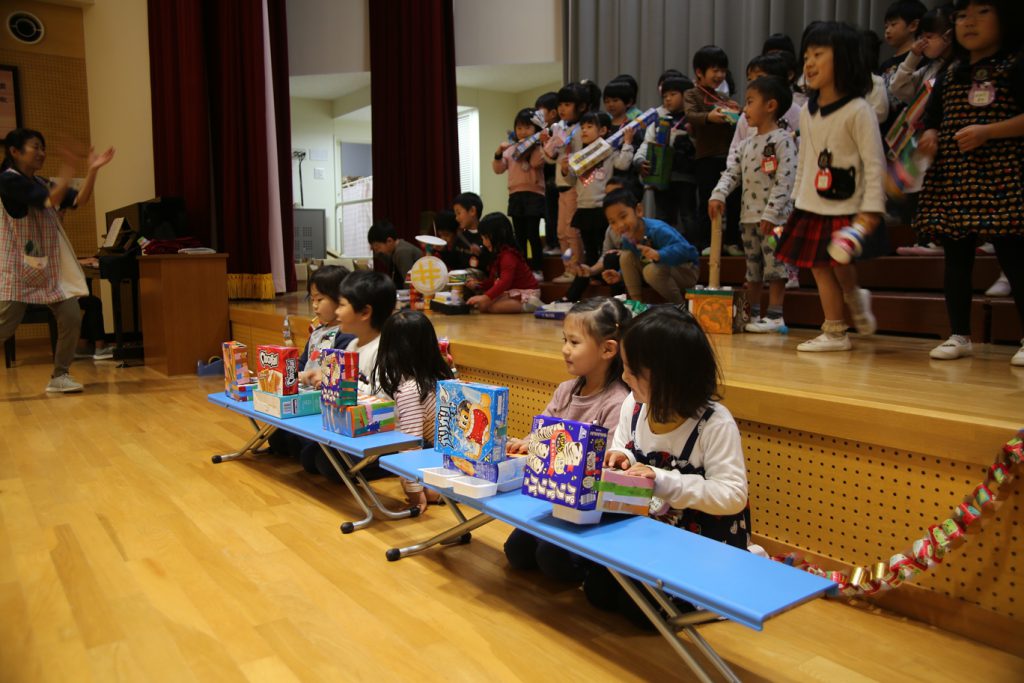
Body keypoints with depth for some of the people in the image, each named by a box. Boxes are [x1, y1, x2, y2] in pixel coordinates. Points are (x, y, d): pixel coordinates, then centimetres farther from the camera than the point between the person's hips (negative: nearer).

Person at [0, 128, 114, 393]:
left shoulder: (42, 183, 12)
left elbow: (79, 200, 5)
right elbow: (52, 200, -22)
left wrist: (92, 170, -5)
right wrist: (68, 171, -16)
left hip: (51, 266, 7)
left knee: (71, 318, -3)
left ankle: (59, 376, 8)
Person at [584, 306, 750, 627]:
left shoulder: (716, 423, -25)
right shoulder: (633, 405, -7)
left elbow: (732, 496, -25)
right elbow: (622, 448, 9)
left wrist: (663, 480, -32)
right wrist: (620, 458, -16)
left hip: (707, 540, -6)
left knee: (640, 604, -15)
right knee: (597, 588, -2)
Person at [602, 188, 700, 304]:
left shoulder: (658, 230, -31)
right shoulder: (627, 239, -7)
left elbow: (684, 250, -41)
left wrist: (659, 255, -55)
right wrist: (620, 275, -8)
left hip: (687, 270, -7)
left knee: (652, 270, -36)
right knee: (626, 257, -9)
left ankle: (680, 306, -11)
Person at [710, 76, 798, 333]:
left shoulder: (782, 140, -8)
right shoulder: (746, 144, 16)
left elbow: (785, 179, -16)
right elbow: (732, 172, 10)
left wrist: (771, 213, -22)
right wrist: (718, 195, -9)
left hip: (774, 217, -8)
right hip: (749, 215, 8)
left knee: (775, 265, -5)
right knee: (752, 267, 12)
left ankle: (774, 316, 1)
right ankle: (752, 313, 21)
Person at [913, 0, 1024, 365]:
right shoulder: (950, 73, 16)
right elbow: (932, 120, 20)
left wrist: (987, 132, -19)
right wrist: (929, 136, -1)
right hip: (952, 179, 6)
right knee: (956, 257, 7)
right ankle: (959, 336, 15)